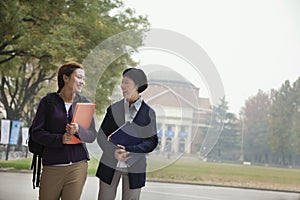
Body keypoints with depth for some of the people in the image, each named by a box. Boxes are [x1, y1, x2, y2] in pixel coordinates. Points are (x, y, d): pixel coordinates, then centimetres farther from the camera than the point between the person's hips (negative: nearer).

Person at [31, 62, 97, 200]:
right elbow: (36, 133, -2)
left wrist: (78, 130, -18)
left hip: (77, 166, 1)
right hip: (51, 166, -1)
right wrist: (59, 139, -16)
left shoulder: (85, 103, 7)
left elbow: (92, 136, 3)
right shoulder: (48, 101, 1)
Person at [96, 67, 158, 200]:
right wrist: (114, 152, -16)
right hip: (110, 165, 2)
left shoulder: (148, 113, -1)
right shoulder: (113, 108, 5)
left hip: (134, 167, -1)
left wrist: (129, 149, -18)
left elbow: (152, 142, -4)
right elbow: (101, 136, 3)